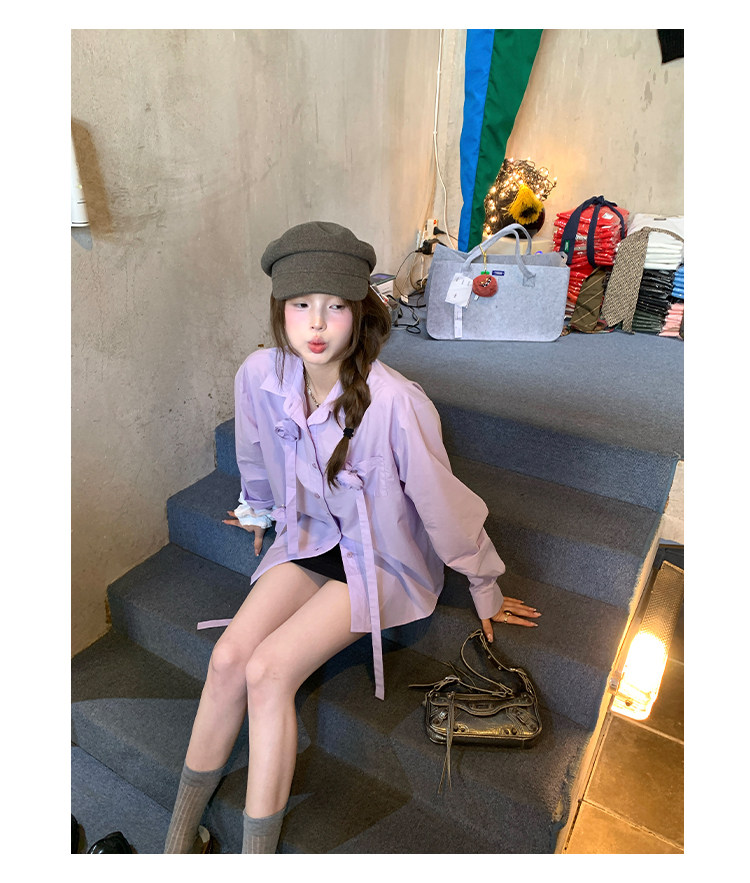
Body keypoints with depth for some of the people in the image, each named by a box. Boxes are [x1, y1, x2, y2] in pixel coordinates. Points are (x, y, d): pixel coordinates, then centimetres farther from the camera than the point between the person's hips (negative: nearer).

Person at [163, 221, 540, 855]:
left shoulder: (395, 403, -31)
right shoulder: (260, 376, -15)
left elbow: (444, 503, -18)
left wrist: (485, 591, -5)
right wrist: (259, 511, 26)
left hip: (382, 561, -4)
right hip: (310, 538, 5)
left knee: (269, 670, -18)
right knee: (229, 656, -11)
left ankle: (259, 850, 3)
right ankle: (180, 834, 12)